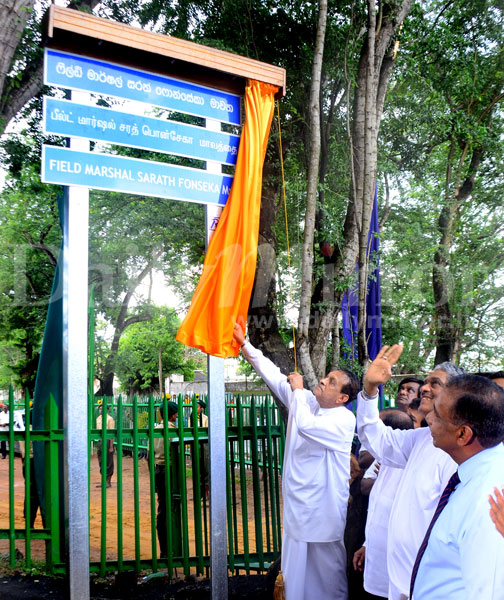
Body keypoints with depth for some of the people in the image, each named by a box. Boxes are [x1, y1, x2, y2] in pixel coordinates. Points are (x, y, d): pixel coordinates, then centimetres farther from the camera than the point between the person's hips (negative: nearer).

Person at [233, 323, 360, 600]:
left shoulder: (344, 420, -15)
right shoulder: (306, 401, 5)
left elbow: (306, 425, -30)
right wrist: (243, 343, -2)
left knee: (329, 577, 5)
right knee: (296, 574, 13)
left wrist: (297, 389, -14)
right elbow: (275, 376, 3)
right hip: (297, 506, 6)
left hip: (324, 513, -6)